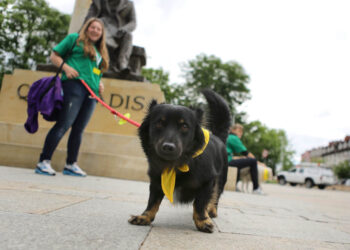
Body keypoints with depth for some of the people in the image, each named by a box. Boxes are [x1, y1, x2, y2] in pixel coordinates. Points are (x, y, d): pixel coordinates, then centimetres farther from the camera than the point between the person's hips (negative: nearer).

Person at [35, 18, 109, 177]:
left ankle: (71, 164, 10)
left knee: (79, 129, 5)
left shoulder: (101, 52, 29)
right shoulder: (74, 38, 13)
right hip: (75, 85, -6)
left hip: (92, 93, 6)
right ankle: (44, 161, -11)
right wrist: (66, 67, -8)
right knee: (63, 124, -14)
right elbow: (54, 56, 10)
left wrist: (100, 84, 13)